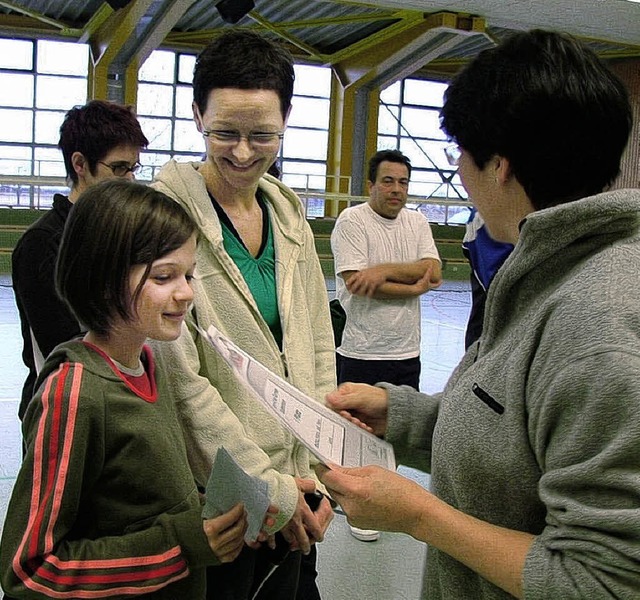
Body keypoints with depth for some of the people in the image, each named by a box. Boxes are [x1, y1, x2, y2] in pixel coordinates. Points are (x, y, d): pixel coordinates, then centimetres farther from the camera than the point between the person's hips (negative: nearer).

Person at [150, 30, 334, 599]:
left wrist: (322, 471, 0)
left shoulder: (289, 212, 4)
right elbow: (179, 377, -17)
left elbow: (318, 348, 7)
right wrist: (268, 487, -14)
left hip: (298, 478, 6)